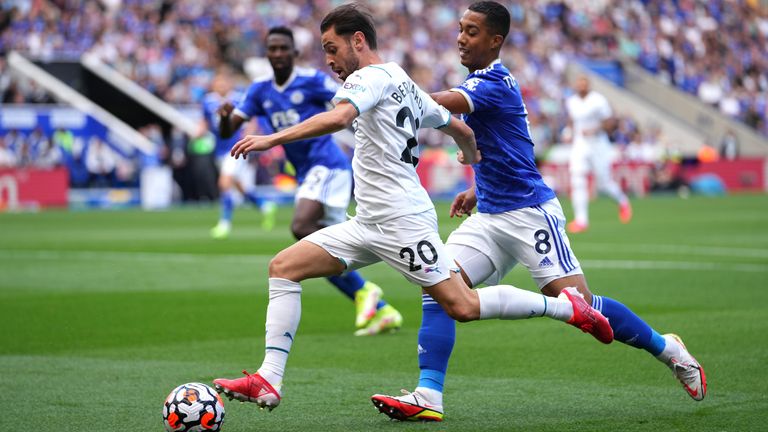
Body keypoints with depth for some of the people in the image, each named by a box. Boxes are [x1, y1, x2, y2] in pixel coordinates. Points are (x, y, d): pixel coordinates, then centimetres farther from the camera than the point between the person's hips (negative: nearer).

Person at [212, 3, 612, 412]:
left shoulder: (371, 77, -7)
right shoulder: (404, 84, 20)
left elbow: (338, 118, -28)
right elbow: (460, 129, 29)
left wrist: (272, 139, -30)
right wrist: (472, 157, 51)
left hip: (401, 220, -10)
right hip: (369, 223, 10)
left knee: (462, 306, -11)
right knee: (283, 267, 1)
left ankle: (568, 306, 5)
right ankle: (268, 382, -5)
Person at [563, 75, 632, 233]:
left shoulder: (598, 101, -13)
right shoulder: (571, 101, 4)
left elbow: (610, 123, -10)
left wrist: (594, 131, -22)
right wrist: (572, 133, 9)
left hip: (598, 145, -4)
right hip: (579, 145, 4)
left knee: (604, 183, 3)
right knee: (577, 181, -10)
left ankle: (622, 201, 34)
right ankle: (581, 219, -8)